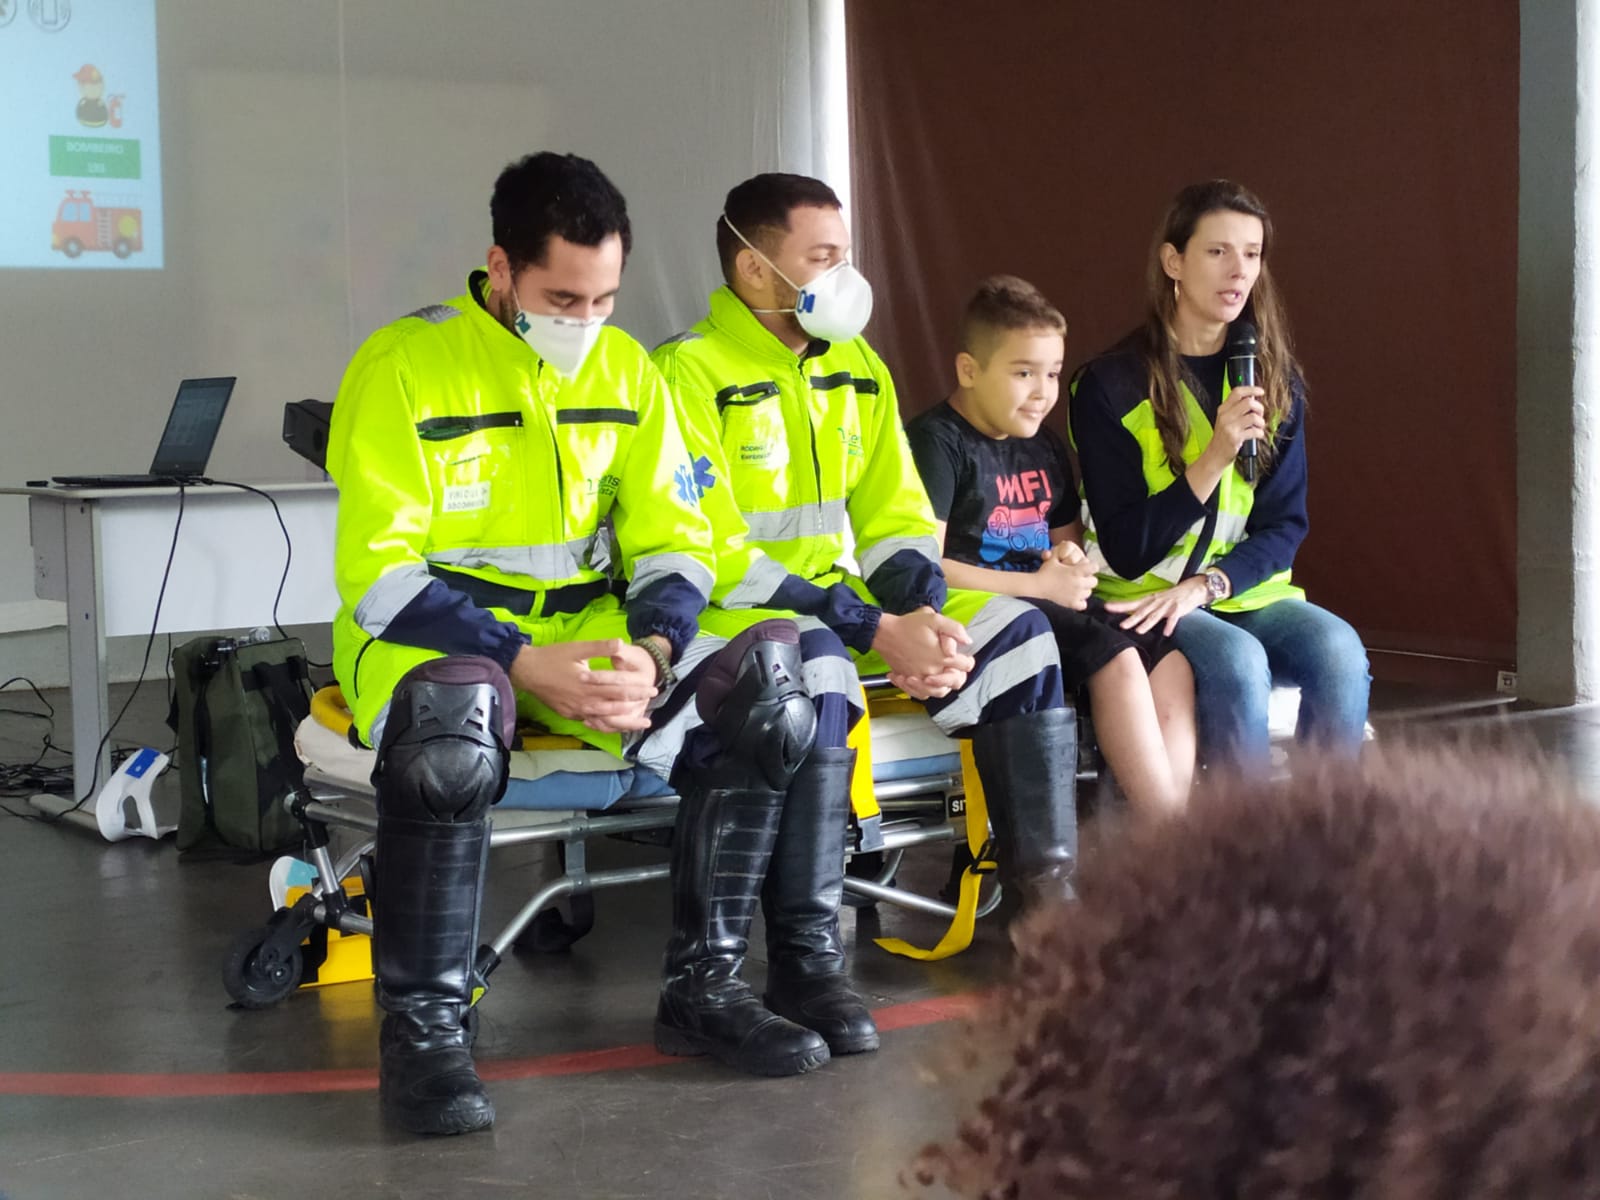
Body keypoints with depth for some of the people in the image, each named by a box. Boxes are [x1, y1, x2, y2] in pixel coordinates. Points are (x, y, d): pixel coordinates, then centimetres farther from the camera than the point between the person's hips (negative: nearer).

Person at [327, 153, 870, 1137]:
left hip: (589, 627, 5)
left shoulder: (626, 368, 6)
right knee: (453, 721, -40)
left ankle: (703, 986, -2)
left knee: (770, 700, -16)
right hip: (434, 635, -5)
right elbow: (378, 572, -14)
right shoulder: (403, 366, -10)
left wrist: (650, 651, -15)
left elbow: (673, 541, 7)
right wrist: (523, 665, -25)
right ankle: (424, 1028, -23)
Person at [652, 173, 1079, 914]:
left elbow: (899, 523, 12)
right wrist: (876, 632, -23)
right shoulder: (689, 372, -11)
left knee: (1015, 633, -9)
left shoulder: (857, 367, 12)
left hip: (849, 600, 7)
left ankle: (1046, 886, -8)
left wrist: (924, 617, -13)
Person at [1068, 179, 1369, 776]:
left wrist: (1205, 584, -16)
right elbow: (1126, 549, -8)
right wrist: (1213, 461, -20)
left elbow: (1284, 525, 3)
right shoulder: (1110, 384, -6)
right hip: (1145, 598, -4)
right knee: (1236, 661, -34)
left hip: (1245, 592, 4)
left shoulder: (1276, 381, 8)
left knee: (1339, 650, -26)